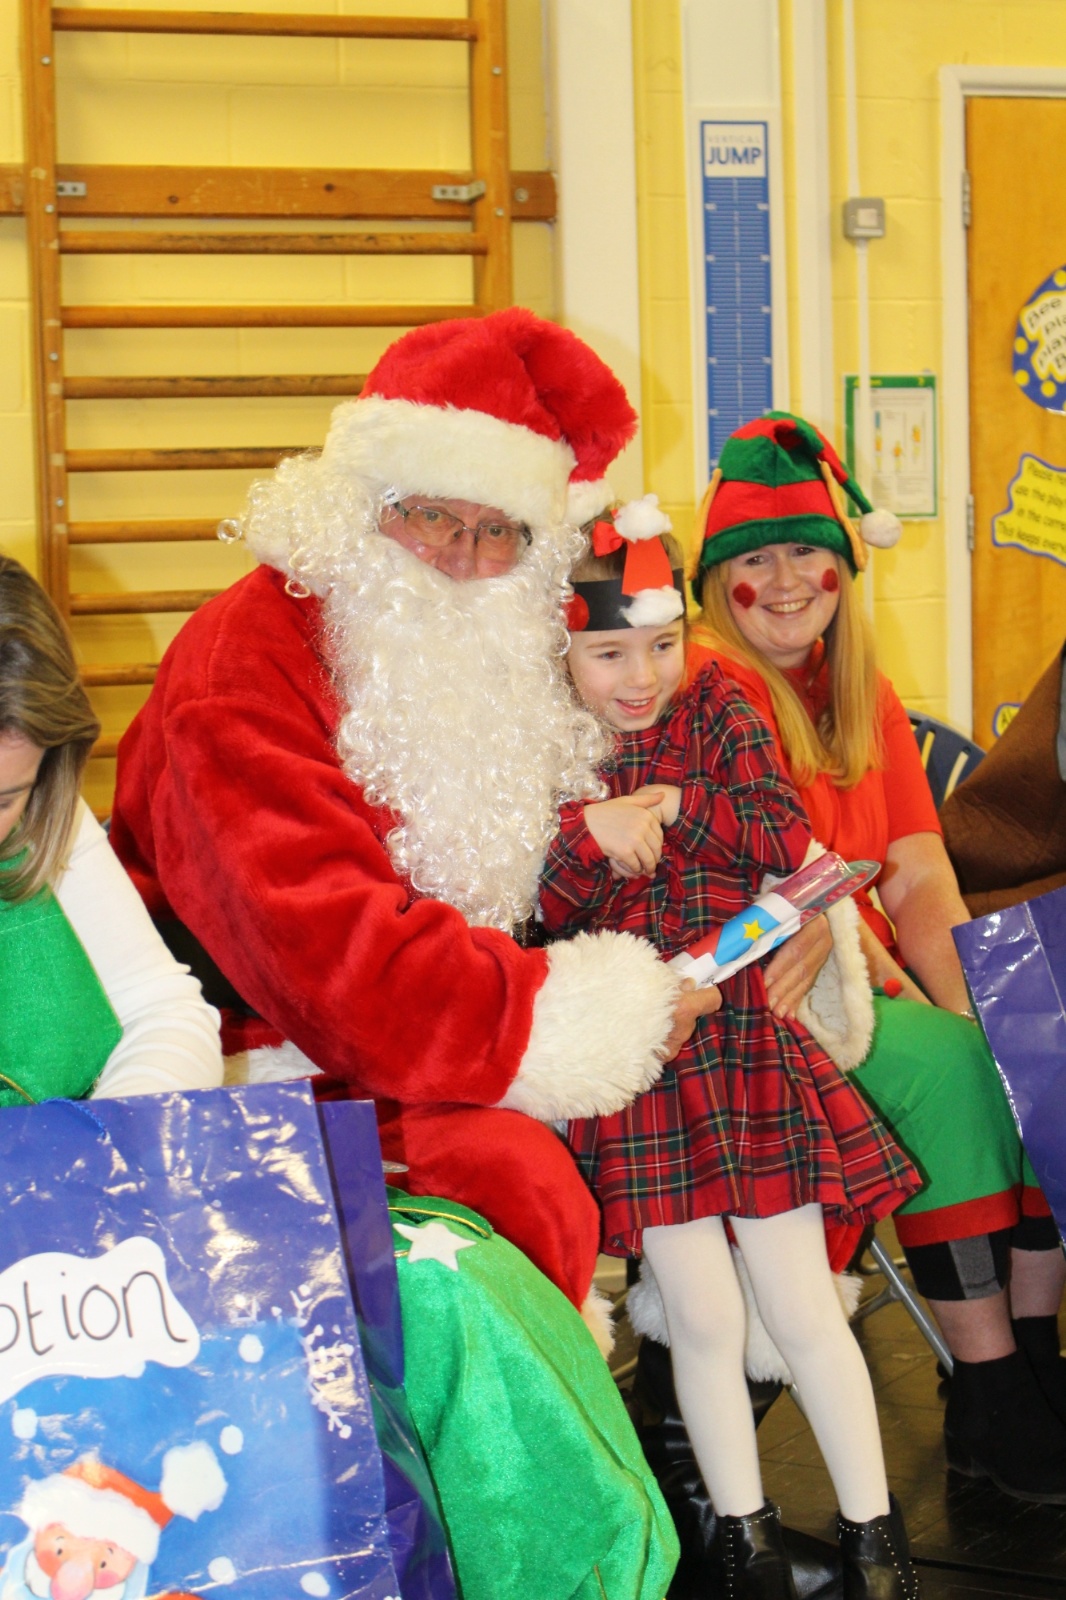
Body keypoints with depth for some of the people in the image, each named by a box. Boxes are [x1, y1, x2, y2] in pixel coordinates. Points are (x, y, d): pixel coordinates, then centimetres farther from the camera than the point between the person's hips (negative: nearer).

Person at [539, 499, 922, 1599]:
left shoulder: (715, 713, 6)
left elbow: (788, 836, -7)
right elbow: (520, 911, -8)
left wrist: (670, 804, -16)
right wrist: (593, 828, -23)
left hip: (747, 1043, 1)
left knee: (801, 1306, 4)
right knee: (702, 1318, 1)